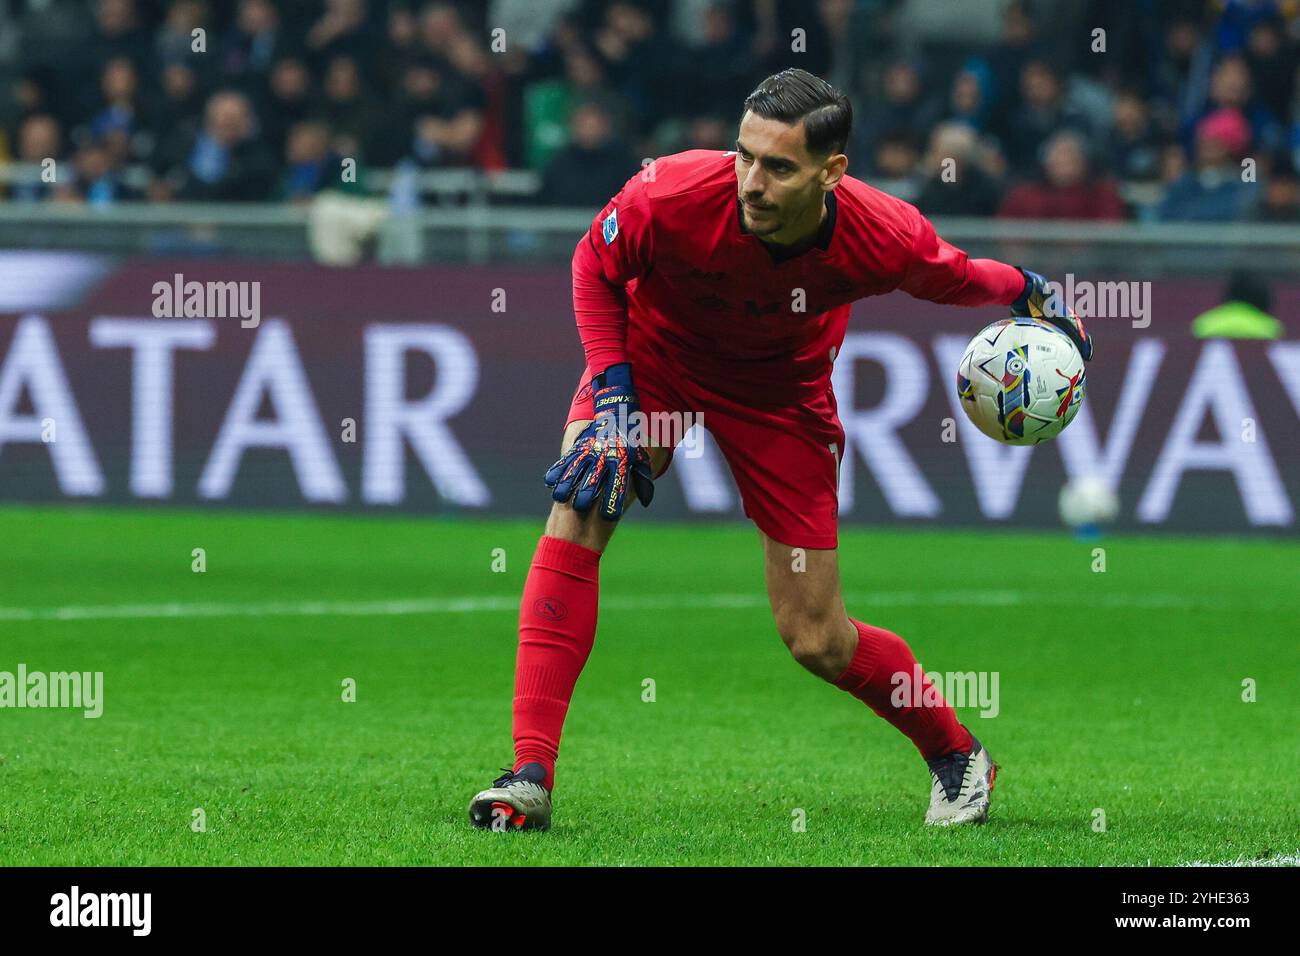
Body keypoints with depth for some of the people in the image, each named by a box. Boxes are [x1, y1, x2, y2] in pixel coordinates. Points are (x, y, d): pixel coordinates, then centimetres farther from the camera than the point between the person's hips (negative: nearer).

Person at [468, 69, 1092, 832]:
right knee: (579, 510, -26)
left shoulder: (884, 238, -31)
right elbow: (597, 265, -12)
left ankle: (957, 754, 30)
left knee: (819, 641, 0)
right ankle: (531, 776, -24)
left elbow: (950, 277, -5)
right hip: (655, 356, 0)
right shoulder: (671, 195, -34)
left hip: (781, 391, 0)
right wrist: (611, 395, -19)